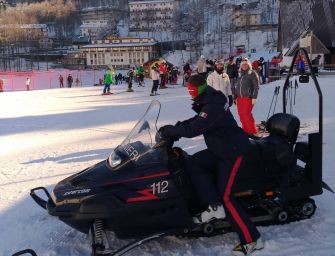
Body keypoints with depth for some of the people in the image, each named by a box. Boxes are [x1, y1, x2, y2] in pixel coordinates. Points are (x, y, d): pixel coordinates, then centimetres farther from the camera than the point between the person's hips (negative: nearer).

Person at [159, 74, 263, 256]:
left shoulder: (213, 106, -23)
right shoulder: (209, 102, 9)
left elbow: (193, 129, -27)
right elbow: (195, 121, 17)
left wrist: (170, 130, -14)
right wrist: (174, 129, 3)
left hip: (234, 152, -10)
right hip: (220, 149, 10)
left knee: (225, 197, -11)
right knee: (192, 163, -3)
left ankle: (252, 239, -2)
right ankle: (214, 206, -5)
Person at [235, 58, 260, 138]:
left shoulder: (252, 73, -2)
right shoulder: (240, 74, 17)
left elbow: (256, 86, -7)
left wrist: (254, 97, -14)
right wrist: (236, 97, 18)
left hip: (248, 97, -6)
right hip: (240, 97, 6)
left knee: (247, 114, -12)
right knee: (241, 114, 3)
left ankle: (253, 132, -5)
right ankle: (246, 130, 12)